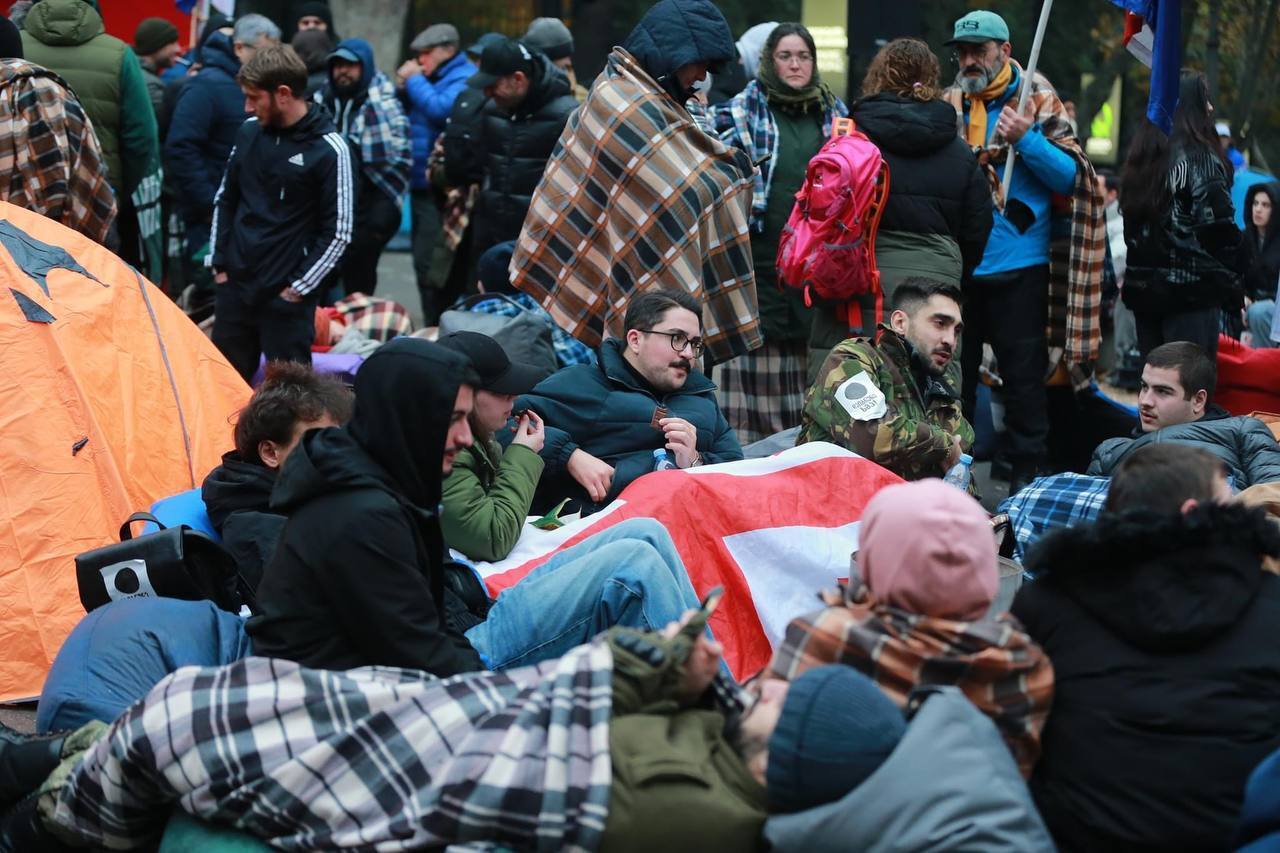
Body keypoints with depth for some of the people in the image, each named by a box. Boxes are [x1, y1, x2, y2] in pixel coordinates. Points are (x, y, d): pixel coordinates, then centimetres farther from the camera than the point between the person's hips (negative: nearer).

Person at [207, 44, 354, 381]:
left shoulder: (328, 149, -12)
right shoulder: (249, 132, 4)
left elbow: (337, 232, -9)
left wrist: (299, 287, -9)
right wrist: (219, 263, 10)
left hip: (287, 296, -6)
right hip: (233, 286, 6)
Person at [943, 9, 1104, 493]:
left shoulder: (1037, 99, 0)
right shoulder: (946, 105, 9)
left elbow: (1071, 176, -5)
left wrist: (1026, 139, -18)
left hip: (1017, 266, -3)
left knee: (1024, 376, 2)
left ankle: (1027, 477, 10)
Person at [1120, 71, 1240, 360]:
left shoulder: (1141, 157, 11)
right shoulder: (1199, 156, -10)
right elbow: (1219, 227, -12)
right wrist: (1231, 286, -3)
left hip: (1143, 289, 7)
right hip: (1193, 289, -7)